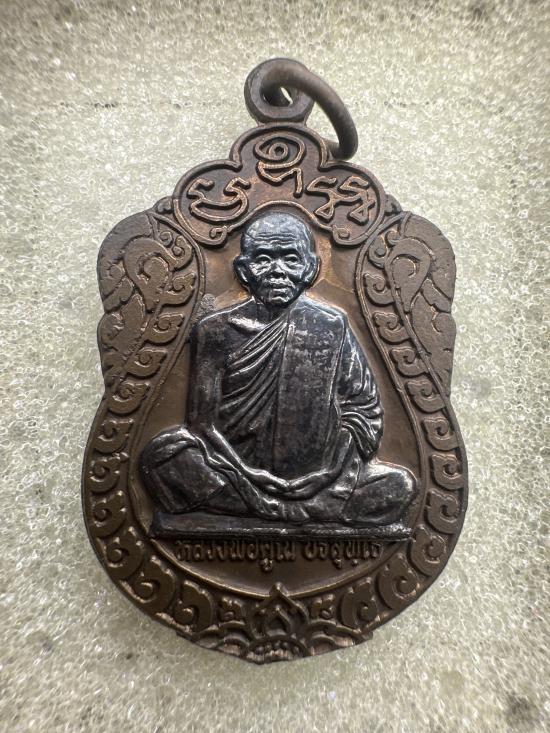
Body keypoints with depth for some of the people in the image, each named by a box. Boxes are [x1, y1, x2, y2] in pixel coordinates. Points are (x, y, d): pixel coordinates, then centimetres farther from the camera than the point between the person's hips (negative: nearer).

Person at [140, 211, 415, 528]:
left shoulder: (333, 327, -1)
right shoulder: (216, 331, -4)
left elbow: (365, 407, 2)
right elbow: (202, 421, -5)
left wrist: (335, 468, -11)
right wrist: (245, 473, -15)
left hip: (317, 475, 1)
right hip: (237, 473, 0)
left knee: (401, 486, -17)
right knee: (160, 454, -24)